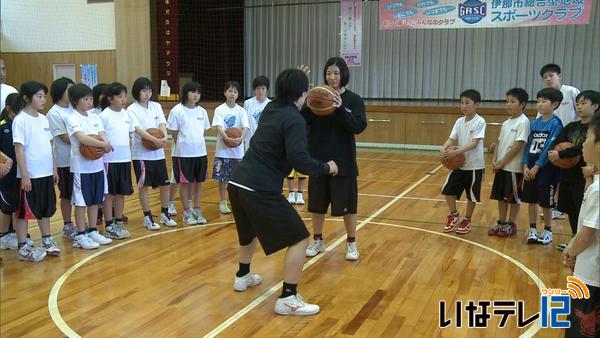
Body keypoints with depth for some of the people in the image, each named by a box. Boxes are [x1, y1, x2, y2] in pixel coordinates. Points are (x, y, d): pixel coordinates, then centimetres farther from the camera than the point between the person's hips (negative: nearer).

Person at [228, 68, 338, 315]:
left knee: (251, 231, 33)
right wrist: (326, 168, -6)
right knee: (299, 239, 0)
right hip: (260, 190, -9)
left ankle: (242, 277, 50)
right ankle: (288, 299, 2)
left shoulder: (270, 109, 13)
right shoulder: (294, 120, -11)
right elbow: (299, 160, -21)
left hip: (238, 183, 9)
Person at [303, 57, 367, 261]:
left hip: (343, 162, -2)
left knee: (347, 204, 5)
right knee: (316, 203, 11)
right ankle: (317, 241, 28)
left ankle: (351, 243, 22)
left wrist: (340, 109, -28)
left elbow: (359, 127, -16)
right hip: (318, 160, 2)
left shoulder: (353, 100, -3)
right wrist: (308, 105, -23)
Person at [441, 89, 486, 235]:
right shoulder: (459, 121, 5)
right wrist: (444, 150, -20)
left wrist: (456, 152, -31)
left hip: (474, 165, -5)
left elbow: (474, 143, -21)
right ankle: (453, 215, 23)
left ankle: (467, 220, 24)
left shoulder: (480, 122, -13)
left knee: (471, 195, 7)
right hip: (459, 163, 5)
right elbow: (451, 139, 1)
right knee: (448, 189, 3)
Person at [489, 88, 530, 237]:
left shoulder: (523, 122, -12)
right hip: (501, 167, 7)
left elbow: (518, 146, -17)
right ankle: (501, 223, 23)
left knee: (513, 197, 4)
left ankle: (511, 225, 16)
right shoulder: (506, 123, 11)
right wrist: (494, 161, -1)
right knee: (501, 196, 12)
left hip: (514, 167, -7)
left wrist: (502, 162, -16)